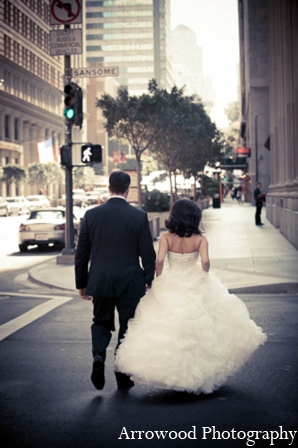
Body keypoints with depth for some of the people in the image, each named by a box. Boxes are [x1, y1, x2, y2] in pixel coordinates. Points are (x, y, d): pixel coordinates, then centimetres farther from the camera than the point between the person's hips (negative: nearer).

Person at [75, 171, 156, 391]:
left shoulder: (92, 214, -2)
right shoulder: (139, 216, -7)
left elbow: (81, 254, 2)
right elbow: (148, 254, -5)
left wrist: (82, 283, 11)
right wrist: (149, 282, 7)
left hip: (100, 282, 2)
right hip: (130, 283, -1)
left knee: (101, 323, 19)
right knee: (127, 327, 11)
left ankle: (99, 355, -7)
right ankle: (123, 376, 16)